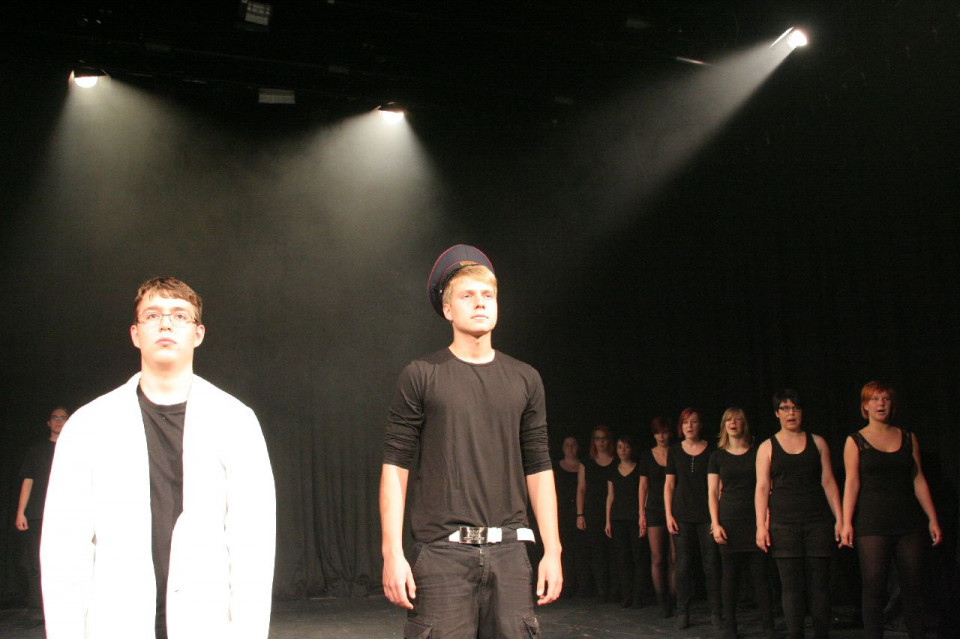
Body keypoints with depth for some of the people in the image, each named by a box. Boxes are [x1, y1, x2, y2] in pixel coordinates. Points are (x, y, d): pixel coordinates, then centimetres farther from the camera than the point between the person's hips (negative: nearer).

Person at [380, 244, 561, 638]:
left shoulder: (525, 380, 11)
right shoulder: (421, 376, 2)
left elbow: (538, 469, 12)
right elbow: (395, 467, -1)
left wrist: (552, 550, 8)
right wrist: (393, 553, -7)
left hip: (508, 550, 3)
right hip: (441, 551, -3)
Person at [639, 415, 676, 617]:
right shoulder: (647, 456, 7)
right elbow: (643, 486, 8)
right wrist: (641, 513, 3)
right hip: (654, 510, 0)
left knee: (674, 558, -2)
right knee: (657, 558, -3)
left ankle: (673, 599, 6)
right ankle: (663, 602, 2)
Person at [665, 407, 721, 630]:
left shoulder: (711, 450, 3)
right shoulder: (674, 451, 8)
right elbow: (669, 484, 8)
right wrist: (669, 515, 1)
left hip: (707, 515, -1)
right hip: (683, 516, 1)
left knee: (712, 565, 0)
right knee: (683, 565, 2)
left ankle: (715, 612, 10)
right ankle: (682, 613, 9)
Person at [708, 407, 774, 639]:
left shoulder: (757, 452, 7)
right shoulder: (717, 456, 8)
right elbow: (713, 493, 7)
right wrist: (715, 524, -3)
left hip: (754, 519, 0)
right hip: (729, 521, 0)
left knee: (760, 574, -2)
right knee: (730, 574, 2)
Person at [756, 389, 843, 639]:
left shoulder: (817, 443, 12)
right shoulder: (767, 447, 8)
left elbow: (828, 482, 10)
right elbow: (762, 487, 3)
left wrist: (839, 519, 3)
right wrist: (761, 525, -6)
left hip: (818, 522, 1)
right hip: (784, 524, -1)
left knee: (819, 584, 0)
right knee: (791, 585, -3)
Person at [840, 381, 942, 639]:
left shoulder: (908, 438, 11)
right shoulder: (855, 441, 3)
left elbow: (918, 480, 10)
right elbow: (852, 483, -3)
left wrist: (932, 519, 5)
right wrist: (846, 523, -11)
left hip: (908, 522, 3)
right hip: (872, 524, -2)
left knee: (913, 586, 3)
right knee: (873, 587, -3)